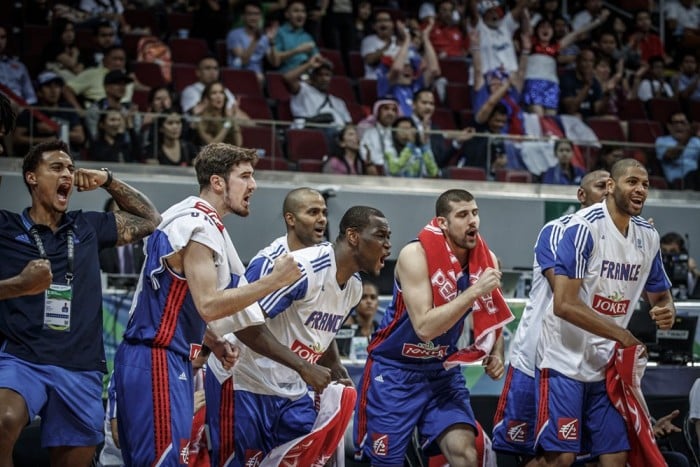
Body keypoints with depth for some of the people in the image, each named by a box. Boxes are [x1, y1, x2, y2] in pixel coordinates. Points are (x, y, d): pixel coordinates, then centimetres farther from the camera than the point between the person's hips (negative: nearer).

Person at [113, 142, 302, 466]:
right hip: (158, 359, -11)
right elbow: (209, 305, -22)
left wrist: (213, 343, 15)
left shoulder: (190, 218, 16)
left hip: (167, 356, 11)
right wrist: (275, 280, -19)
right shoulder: (199, 227, -15)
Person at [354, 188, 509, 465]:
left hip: (442, 372, 4)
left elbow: (491, 319, 12)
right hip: (395, 372, -4)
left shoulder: (485, 259, -5)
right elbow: (425, 327, -29)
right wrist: (475, 291, -32)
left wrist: (496, 354, -7)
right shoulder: (416, 255, -22)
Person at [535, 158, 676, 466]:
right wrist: (621, 335, -19)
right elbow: (564, 304, -23)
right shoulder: (585, 227, -16)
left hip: (608, 362, 7)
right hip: (566, 359, -7)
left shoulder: (648, 236, 6)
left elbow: (659, 293, 21)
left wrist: (666, 310, -5)